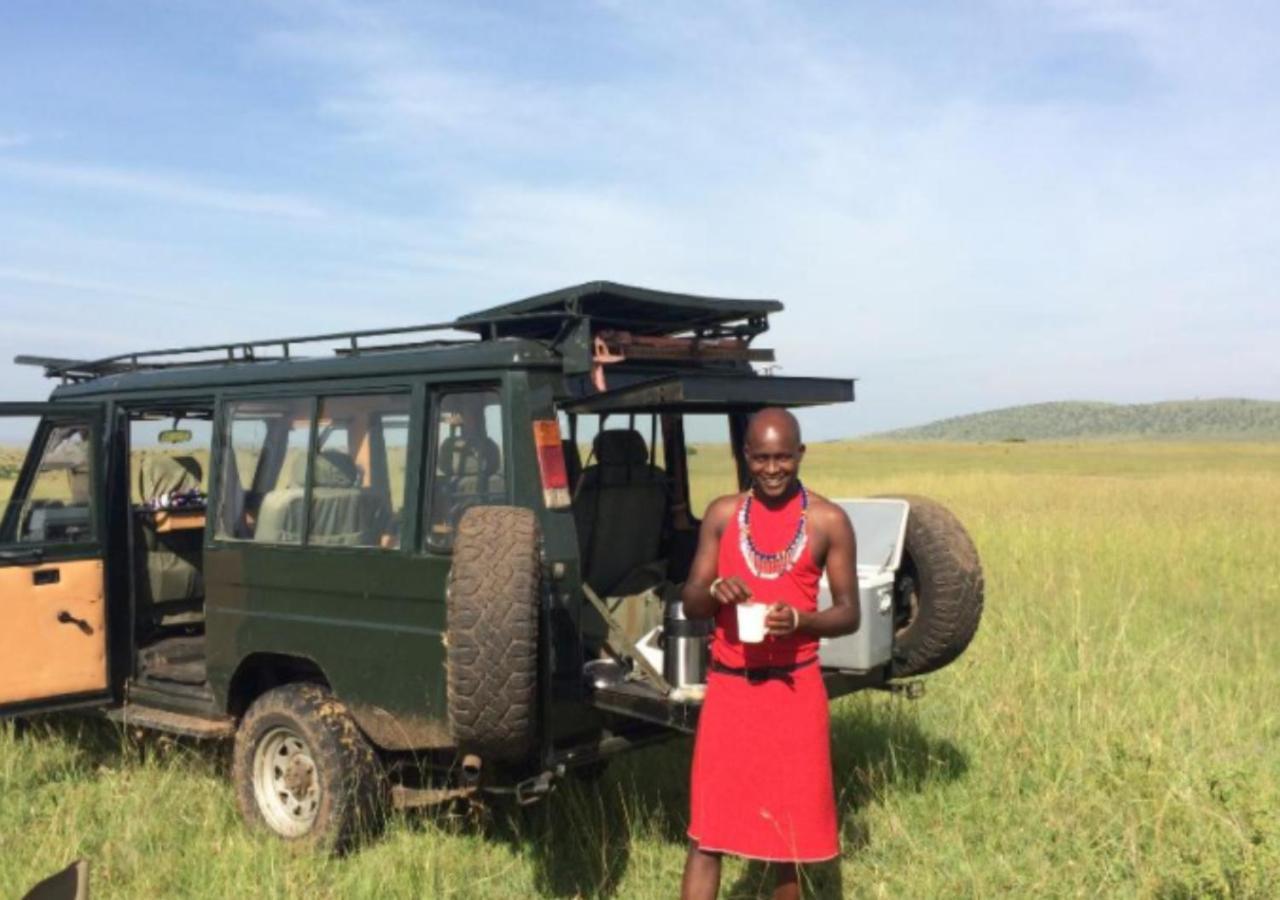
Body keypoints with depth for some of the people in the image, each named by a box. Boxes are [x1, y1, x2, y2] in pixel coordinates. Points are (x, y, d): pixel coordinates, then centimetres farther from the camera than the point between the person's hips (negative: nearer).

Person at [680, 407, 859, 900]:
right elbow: (689, 602, 5)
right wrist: (714, 590, -19)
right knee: (705, 830, 2)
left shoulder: (828, 521, -2)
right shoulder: (723, 514, 4)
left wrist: (799, 620, -20)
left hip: (793, 688, -1)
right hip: (728, 685, 1)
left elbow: (849, 612, 0)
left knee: (790, 828, 10)